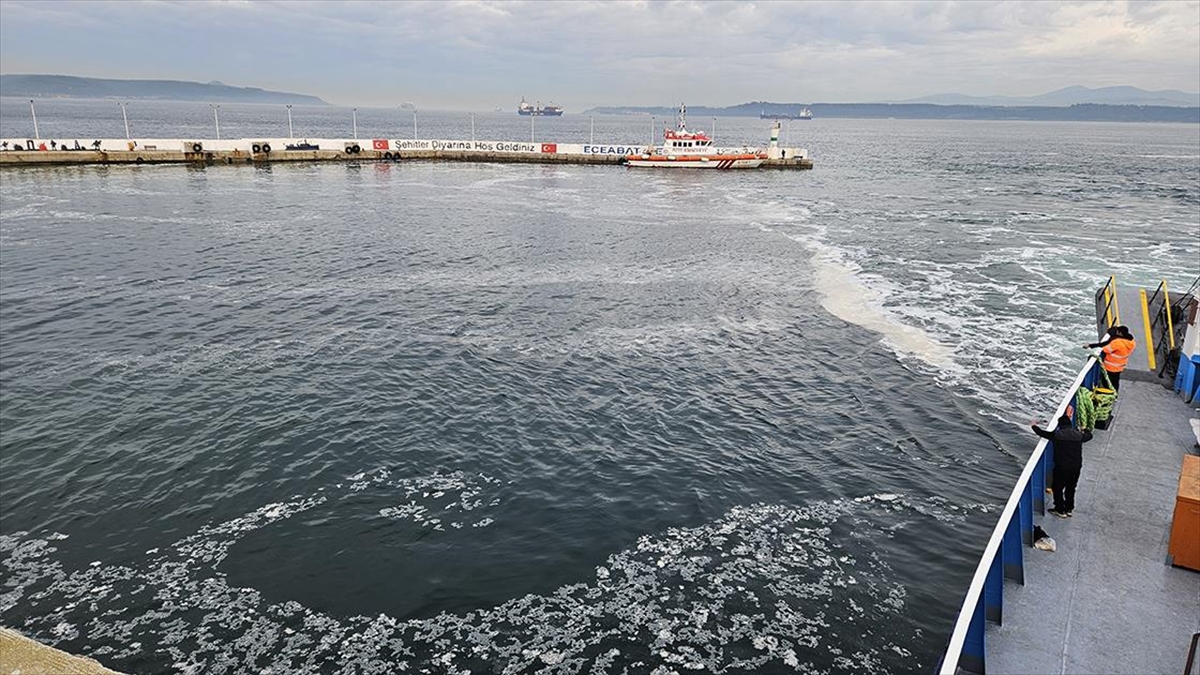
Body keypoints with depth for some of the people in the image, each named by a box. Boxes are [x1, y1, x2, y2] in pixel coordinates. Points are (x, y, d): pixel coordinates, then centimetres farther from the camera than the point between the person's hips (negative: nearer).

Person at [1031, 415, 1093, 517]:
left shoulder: (1056, 435, -10)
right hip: (1076, 467, 4)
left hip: (1061, 467, -4)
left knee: (1057, 488, 12)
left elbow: (1041, 433, 2)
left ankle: (1060, 510, 16)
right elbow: (1089, 435, 22)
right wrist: (1083, 432, 45)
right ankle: (1069, 509, 31)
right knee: (1071, 489, 20)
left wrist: (1034, 426, 22)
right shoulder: (1078, 435, 0)